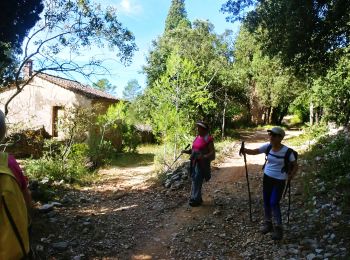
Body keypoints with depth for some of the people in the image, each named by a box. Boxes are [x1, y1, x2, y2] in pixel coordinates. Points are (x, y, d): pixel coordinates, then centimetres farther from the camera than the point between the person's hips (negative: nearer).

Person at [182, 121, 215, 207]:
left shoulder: (208, 139, -11)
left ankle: (196, 199, 4)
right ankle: (197, 198, 24)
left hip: (202, 163, -8)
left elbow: (212, 153, -12)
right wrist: (186, 151, 3)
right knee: (195, 180, 12)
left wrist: (204, 157, -27)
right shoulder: (197, 137, 12)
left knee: (197, 181, -7)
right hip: (194, 162, 8)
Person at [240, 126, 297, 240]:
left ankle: (278, 228, 10)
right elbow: (254, 151, -8)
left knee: (274, 203, -7)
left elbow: (295, 165, -6)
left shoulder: (286, 151, -17)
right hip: (267, 177, 5)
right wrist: (244, 150, -26)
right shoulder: (267, 147, -6)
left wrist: (291, 175, -17)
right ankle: (268, 223, 32)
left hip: (279, 180, -5)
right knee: (266, 201, 12)